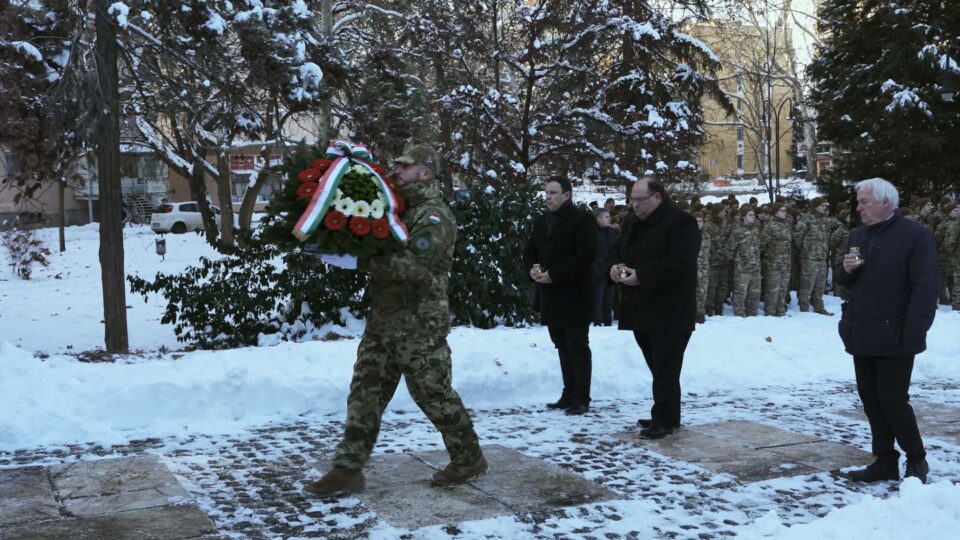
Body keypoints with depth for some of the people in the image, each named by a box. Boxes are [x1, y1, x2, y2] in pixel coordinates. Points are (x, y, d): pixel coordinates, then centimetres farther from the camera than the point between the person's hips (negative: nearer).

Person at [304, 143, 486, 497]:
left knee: (434, 394, 3)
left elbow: (412, 265, -25)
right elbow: (379, 254, 16)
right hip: (382, 319, 8)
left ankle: (469, 458, 21)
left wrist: (361, 260, -28)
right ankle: (347, 470, 9)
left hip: (419, 324, -8)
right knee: (365, 393, 5)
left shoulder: (434, 216, -11)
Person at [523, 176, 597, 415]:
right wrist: (532, 268, -2)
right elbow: (529, 251, 21)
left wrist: (554, 274, -19)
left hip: (575, 295, -7)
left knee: (577, 346, -4)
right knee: (563, 346, 11)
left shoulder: (582, 219, -8)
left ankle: (581, 399, 1)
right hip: (551, 295, 7)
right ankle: (569, 395, 18)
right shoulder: (541, 221, 16)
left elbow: (586, 255, -17)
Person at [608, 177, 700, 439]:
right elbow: (617, 249, 22)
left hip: (669, 312, -8)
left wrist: (641, 276, -23)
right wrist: (614, 266, -2)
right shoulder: (634, 222, 15)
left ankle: (664, 421, -2)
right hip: (641, 309, 8)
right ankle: (666, 415, 23)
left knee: (665, 369, -6)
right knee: (658, 367, 14)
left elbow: (679, 261, -23)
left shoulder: (680, 222, -12)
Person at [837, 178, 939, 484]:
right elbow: (846, 282, 20)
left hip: (893, 339, -7)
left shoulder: (915, 236, -11)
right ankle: (885, 462, 21)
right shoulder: (858, 235, 13)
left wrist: (913, 335, -21)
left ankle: (916, 460, 16)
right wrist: (846, 269, -4)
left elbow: (926, 289, -15)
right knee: (871, 402, 11)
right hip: (863, 337, 7)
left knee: (893, 401, -3)